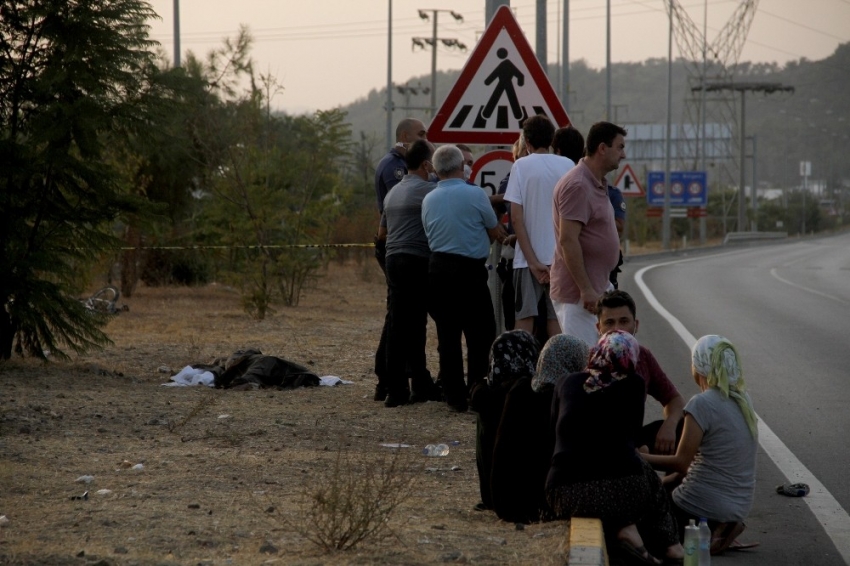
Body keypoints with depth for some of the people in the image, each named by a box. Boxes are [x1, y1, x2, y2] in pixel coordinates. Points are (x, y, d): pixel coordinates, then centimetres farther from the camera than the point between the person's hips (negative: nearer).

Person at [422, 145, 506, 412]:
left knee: (447, 335, 7)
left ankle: (455, 396, 8)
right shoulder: (475, 194, -8)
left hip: (438, 267, 5)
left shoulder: (428, 200, 8)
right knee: (481, 333, 5)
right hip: (469, 270, -5)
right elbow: (495, 232, 2)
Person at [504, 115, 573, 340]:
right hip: (561, 255, 2)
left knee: (524, 319, 1)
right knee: (556, 320, 5)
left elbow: (516, 217, -8)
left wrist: (532, 261, -7)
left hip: (530, 257, -2)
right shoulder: (568, 166, 4)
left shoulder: (521, 166, -3)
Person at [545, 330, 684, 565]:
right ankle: (668, 545, 22)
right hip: (621, 492, -2)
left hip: (565, 498, 2)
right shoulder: (632, 384, 8)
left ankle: (621, 529, 12)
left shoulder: (566, 384, 13)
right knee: (646, 475, 32)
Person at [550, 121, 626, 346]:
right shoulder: (577, 185, -18)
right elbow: (568, 240, -24)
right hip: (578, 293, -10)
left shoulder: (597, 183, 14)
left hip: (597, 287, 10)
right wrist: (586, 289, -25)